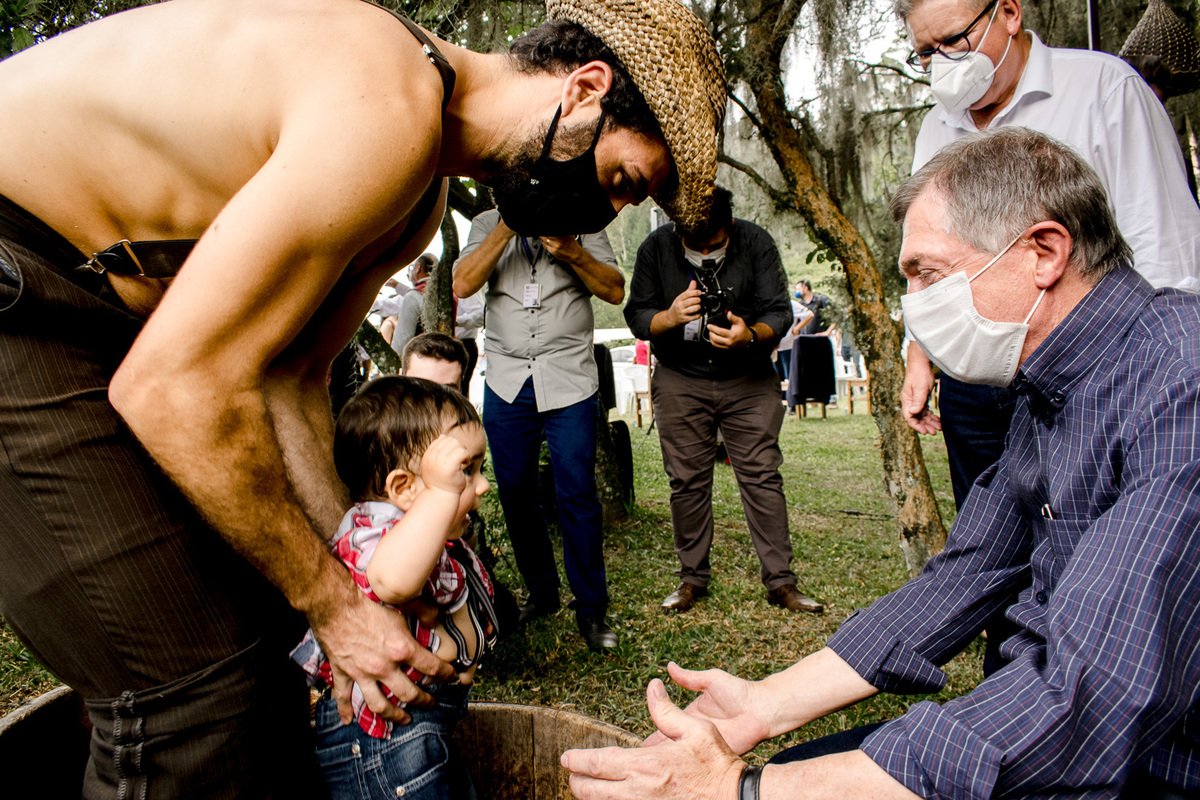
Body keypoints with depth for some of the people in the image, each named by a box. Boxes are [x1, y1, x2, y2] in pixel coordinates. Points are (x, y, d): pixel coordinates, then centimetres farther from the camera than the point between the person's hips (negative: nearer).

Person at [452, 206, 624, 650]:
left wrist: (571, 251, -14)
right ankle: (541, 593, 26)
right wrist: (507, 228, -12)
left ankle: (591, 608, 9)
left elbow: (615, 290, 1)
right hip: (506, 383, 2)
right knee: (515, 494, 7)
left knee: (577, 496, -5)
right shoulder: (487, 224, 11)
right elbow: (463, 285, -5)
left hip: (569, 379, -2)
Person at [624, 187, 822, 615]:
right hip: (680, 380, 1)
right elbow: (636, 315, -5)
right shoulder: (656, 247, -8)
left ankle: (780, 582, 8)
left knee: (762, 477, -1)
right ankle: (693, 577, 19)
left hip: (749, 379, 0)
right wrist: (670, 317, -27)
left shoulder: (756, 243, -10)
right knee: (687, 480, 4)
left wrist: (751, 335, -31)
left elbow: (779, 311, -9)